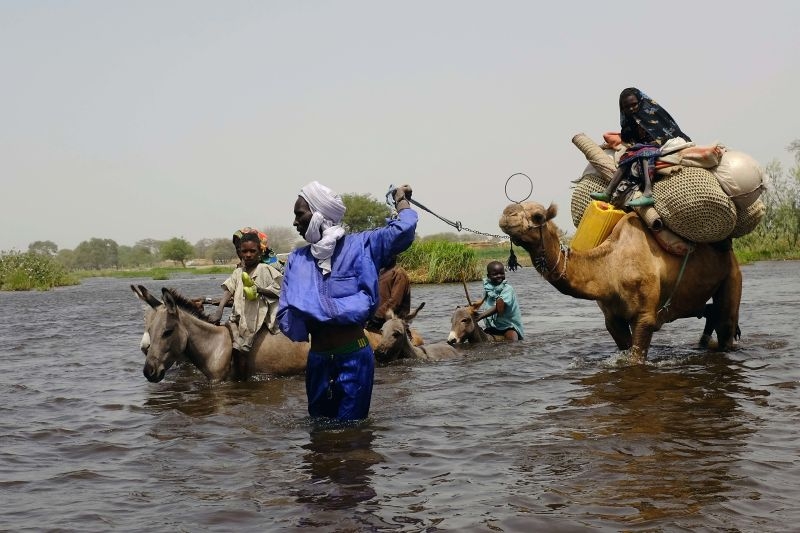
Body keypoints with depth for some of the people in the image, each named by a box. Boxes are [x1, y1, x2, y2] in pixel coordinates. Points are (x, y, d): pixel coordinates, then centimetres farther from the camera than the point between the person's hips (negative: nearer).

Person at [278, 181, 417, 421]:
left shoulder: (359, 246, -4)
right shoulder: (297, 259, 5)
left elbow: (402, 231, -15)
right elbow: (286, 316, 0)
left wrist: (401, 200, 4)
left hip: (354, 358, -4)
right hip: (317, 359, 4)